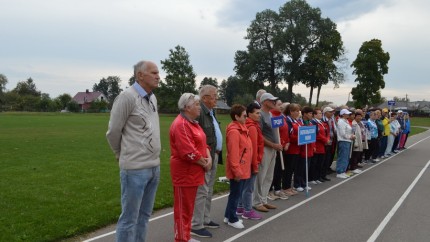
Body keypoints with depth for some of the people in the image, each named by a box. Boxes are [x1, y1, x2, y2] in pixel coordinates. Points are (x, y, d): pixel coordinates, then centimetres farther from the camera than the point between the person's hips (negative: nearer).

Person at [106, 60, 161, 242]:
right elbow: (113, 132, -7)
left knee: (144, 215, 16)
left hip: (154, 167, 7)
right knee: (129, 218, 3)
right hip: (135, 169, -7)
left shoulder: (152, 98, 11)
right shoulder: (127, 97, -12)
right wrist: (122, 155, 8)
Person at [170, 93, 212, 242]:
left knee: (189, 206, 17)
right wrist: (203, 163, -13)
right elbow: (188, 152, -25)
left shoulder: (193, 122, 14)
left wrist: (209, 158, -1)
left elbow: (202, 143, 16)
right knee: (183, 207, 0)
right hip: (184, 172, -10)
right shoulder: (180, 124, -19)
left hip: (193, 172, 10)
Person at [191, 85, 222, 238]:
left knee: (208, 191, 18)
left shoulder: (211, 112, 14)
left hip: (214, 156, 10)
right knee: (201, 191, -4)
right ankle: (196, 226, 5)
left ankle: (205, 220, 31)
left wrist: (216, 153, 13)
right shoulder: (199, 111, -18)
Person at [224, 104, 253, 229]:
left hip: (242, 169, 10)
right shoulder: (234, 131, -21)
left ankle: (228, 215, 30)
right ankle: (232, 219, 16)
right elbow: (233, 154, -23)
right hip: (238, 170, -10)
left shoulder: (241, 129, 11)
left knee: (236, 193, 18)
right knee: (235, 194, 2)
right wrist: (237, 171, -22)